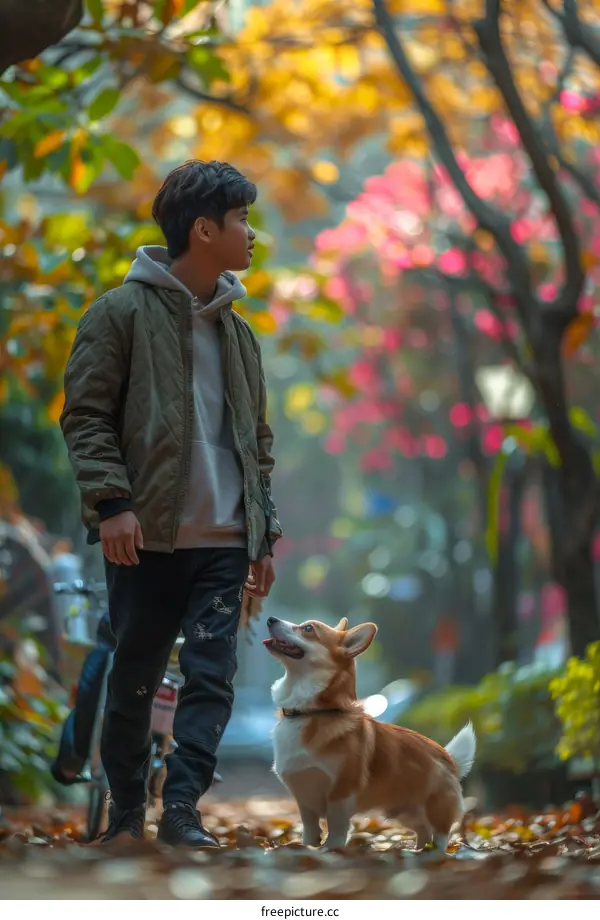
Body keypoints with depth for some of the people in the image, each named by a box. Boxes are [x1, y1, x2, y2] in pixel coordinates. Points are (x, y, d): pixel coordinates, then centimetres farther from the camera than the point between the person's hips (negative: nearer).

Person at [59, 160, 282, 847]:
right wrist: (110, 501, -17)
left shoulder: (237, 331, 16)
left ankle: (181, 810, -2)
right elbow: (84, 416, -6)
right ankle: (126, 811, 19)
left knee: (213, 676, -5)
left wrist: (264, 532, 15)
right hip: (146, 535, -4)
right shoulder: (123, 313, -2)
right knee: (135, 679, 5)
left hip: (224, 541, 5)